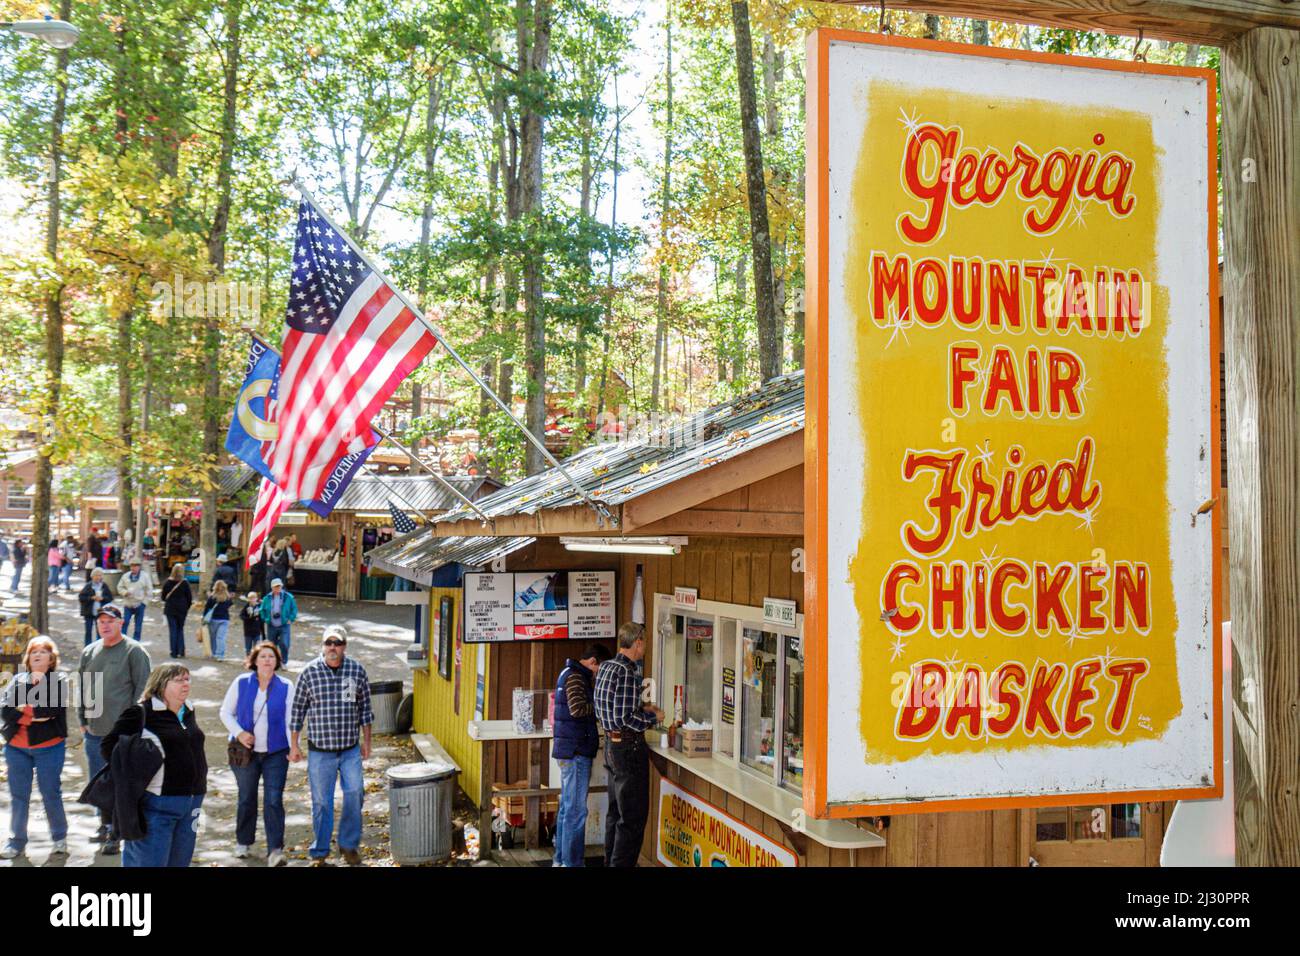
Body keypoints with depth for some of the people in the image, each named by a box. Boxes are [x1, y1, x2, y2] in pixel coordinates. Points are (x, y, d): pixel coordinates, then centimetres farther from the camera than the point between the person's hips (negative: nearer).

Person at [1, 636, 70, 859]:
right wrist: (35, 715, -16)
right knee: (18, 796, 8)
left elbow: (52, 709, -17)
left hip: (48, 746, -3)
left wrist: (23, 709, -12)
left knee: (51, 794, 3)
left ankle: (60, 839, 15)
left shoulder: (59, 680, 0)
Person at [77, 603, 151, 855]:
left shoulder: (134, 651, -7)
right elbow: (82, 688, 18)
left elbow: (142, 689, -8)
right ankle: (106, 826, 31)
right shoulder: (89, 652, 11)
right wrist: (83, 721, 11)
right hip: (94, 731, 6)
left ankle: (116, 834, 6)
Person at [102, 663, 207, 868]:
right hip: (157, 804, -7)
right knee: (150, 861, -3)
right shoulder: (141, 713, -11)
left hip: (191, 801, 7)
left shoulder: (188, 712, 13)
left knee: (180, 861, 13)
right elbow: (110, 745, -11)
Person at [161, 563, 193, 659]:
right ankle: (181, 651, 8)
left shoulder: (167, 582, -5)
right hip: (182, 609, 0)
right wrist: (187, 607, 11)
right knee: (180, 629, 13)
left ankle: (174, 652, 3)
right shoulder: (185, 583, -8)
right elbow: (189, 597, -4)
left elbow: (163, 597, 3)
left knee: (172, 630, 5)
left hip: (170, 609, 0)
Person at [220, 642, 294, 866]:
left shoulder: (286, 687, -1)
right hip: (246, 751, 1)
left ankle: (275, 850, -6)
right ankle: (243, 842, 33)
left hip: (276, 753, -1)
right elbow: (226, 712, 5)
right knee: (246, 799, 13)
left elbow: (290, 719, 0)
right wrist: (239, 733, -10)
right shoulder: (241, 683, -1)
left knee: (274, 801, -8)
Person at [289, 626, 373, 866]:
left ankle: (349, 845, 17)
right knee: (321, 802, 7)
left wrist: (366, 741, 10)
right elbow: (298, 709, 2)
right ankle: (320, 853, 21)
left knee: (354, 794, -3)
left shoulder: (357, 671, -1)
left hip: (350, 749, 1)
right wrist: (294, 745, 3)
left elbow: (364, 707, 8)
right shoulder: (309, 672, -5)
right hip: (319, 751, -1)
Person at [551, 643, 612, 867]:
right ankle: (572, 862, -2)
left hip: (569, 750, 11)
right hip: (576, 751, -11)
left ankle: (561, 859, 22)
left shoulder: (571, 673, 18)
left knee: (567, 807, 15)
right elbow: (577, 709, -24)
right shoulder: (575, 676, -14)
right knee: (576, 810, -6)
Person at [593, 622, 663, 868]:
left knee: (615, 811, 19)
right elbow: (625, 719, -23)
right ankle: (623, 863, 0)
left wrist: (641, 708, 14)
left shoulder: (605, 667, 9)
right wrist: (654, 717, -9)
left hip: (611, 743, 10)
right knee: (633, 816, -2)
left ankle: (611, 861, 27)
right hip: (628, 747, -10)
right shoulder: (627, 672, -20)